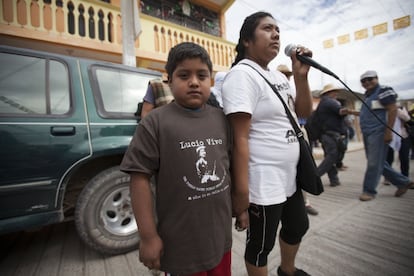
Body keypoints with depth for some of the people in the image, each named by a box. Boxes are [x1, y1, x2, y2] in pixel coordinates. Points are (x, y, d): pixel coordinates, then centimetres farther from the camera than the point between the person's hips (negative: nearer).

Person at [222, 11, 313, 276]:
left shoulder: (278, 76, 12)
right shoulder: (242, 75, -15)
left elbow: (304, 112, 14)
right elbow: (240, 138, -23)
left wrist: (301, 76, -1)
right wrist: (241, 196, -23)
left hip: (289, 177, 10)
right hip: (262, 184, -9)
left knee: (298, 227, 28)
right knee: (261, 245, 13)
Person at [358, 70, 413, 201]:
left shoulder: (383, 91, -5)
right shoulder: (368, 95, 20)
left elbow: (393, 110, -13)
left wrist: (389, 131, -19)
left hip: (378, 133, -9)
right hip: (368, 133, 9)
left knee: (374, 163, -5)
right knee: (379, 163, 14)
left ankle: (369, 190, 2)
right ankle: (403, 182, 29)